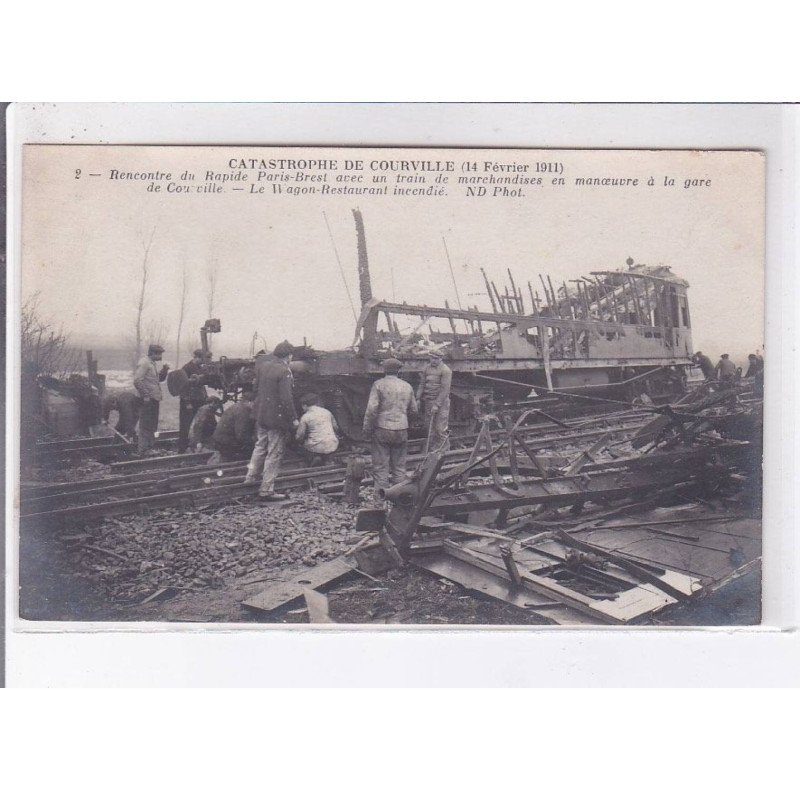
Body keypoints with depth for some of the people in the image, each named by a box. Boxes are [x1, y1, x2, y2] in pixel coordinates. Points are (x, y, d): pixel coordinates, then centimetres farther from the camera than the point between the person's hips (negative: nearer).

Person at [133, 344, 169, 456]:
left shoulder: (152, 363, 17)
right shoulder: (144, 363, -13)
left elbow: (159, 379, 23)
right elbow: (137, 380, -21)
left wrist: (164, 370, 5)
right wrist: (145, 395, -21)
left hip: (154, 399, 10)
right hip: (148, 400, -10)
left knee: (152, 426, 17)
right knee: (145, 426, -4)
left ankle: (150, 448, 28)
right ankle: (143, 451, 0)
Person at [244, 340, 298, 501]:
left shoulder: (263, 365, 3)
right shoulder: (284, 371, -20)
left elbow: (255, 387, 14)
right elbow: (286, 399, -22)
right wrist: (293, 418, -13)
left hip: (261, 414, 8)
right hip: (277, 418, -8)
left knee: (260, 446, 25)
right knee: (275, 453, 2)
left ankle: (251, 477, 36)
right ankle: (266, 490, 6)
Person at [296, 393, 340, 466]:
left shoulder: (305, 417, -5)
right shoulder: (327, 412, 6)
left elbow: (299, 437, -1)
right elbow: (336, 428, 16)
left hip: (315, 447, -1)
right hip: (332, 446, 1)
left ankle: (314, 459, 1)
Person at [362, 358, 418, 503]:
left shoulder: (379, 384, -7)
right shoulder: (407, 386, 6)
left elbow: (372, 409, -12)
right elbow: (414, 410, 13)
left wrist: (367, 430, -3)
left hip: (382, 429, -4)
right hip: (402, 430, 4)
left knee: (380, 467, 2)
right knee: (399, 466, 12)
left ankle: (381, 500, 1)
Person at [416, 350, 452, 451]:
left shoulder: (445, 370, -11)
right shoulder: (427, 368, 9)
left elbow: (445, 389, -15)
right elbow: (422, 384, 13)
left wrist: (437, 405, -18)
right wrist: (418, 398, 2)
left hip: (441, 402, -6)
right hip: (428, 401, 6)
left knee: (440, 429, -6)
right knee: (428, 426, 7)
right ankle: (431, 450, 19)